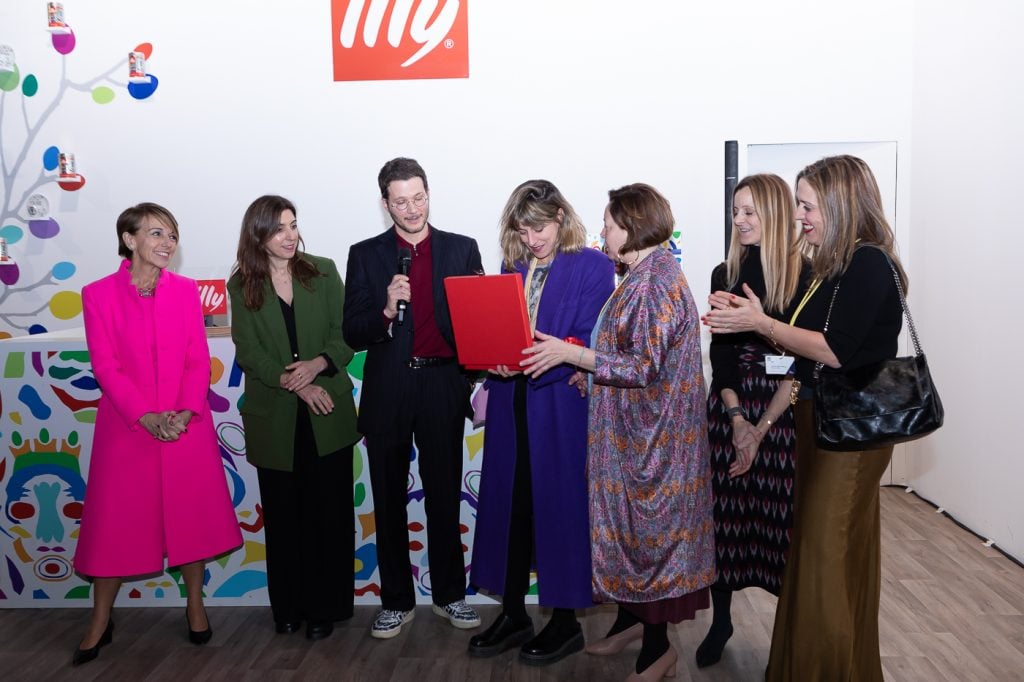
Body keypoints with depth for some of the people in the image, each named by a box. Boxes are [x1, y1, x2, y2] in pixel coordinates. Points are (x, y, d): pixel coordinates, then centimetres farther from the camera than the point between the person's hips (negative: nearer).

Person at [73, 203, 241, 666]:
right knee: (115, 518, 6)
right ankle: (100, 621, 23)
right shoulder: (98, 294, -2)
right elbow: (105, 365, -7)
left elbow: (199, 360, 1)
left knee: (191, 513, 7)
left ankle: (194, 605, 26)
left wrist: (185, 412, -13)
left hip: (187, 424, 2)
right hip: (125, 425, -1)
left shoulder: (186, 290, 4)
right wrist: (146, 416, -16)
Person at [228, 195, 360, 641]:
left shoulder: (323, 271, 3)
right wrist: (294, 383, -18)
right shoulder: (241, 286, 2)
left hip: (327, 415, 0)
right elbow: (248, 352, -5)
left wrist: (316, 364, -20)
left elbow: (346, 335, -1)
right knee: (282, 515, 9)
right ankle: (288, 607, 24)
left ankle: (325, 607, 18)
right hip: (274, 418, 0)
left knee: (327, 511, 5)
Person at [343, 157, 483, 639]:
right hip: (388, 391, 0)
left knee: (444, 497, 12)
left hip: (443, 387, 0)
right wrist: (386, 310, -21)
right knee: (389, 502, 11)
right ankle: (397, 601, 26)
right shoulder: (366, 255, 2)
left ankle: (449, 594, 28)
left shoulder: (462, 249, 4)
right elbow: (352, 334, -2)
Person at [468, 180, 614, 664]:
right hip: (511, 405, 5)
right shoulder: (512, 267, 13)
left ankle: (565, 620, 20)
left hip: (562, 406, -5)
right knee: (510, 503, 9)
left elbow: (590, 342, -11)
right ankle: (513, 615, 24)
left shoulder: (592, 266, -4)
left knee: (561, 506, 4)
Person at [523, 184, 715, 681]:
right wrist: (588, 362, 5)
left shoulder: (655, 283, -20)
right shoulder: (642, 276, 9)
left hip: (650, 432, -9)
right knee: (630, 520, 17)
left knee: (645, 522, 3)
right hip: (631, 430, 9)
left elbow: (643, 368, -24)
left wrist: (570, 352, -23)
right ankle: (632, 617, 34)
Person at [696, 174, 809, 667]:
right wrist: (736, 418, -10)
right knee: (723, 513, 5)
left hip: (784, 409, -3)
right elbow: (720, 352, 2)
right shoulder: (725, 274, 8)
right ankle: (720, 621, 21)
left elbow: (802, 361, -8)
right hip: (728, 407, 3)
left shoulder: (805, 275, -5)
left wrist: (761, 428, -13)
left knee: (783, 517, 1)